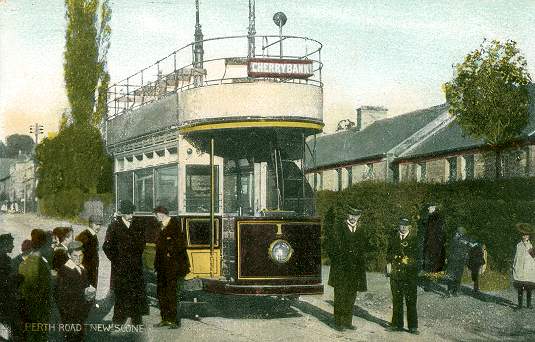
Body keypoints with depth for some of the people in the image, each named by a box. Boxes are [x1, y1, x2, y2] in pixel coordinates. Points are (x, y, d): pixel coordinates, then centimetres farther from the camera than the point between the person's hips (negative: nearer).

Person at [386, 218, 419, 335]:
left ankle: (413, 326, 1)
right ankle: (397, 324, 16)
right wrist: (389, 264, 4)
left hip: (410, 273, -2)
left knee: (411, 300, -4)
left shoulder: (414, 238, 3)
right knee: (397, 299, 7)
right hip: (395, 272, 2)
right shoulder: (393, 237, 9)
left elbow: (417, 254, 3)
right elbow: (389, 252, 13)